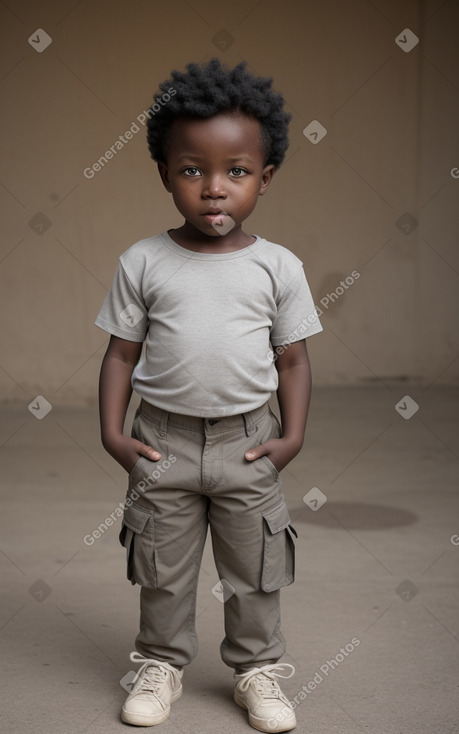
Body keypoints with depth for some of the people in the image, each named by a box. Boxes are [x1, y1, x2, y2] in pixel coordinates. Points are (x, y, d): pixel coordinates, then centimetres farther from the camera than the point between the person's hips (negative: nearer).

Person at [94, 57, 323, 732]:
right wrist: (111, 430, -7)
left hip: (248, 443, 0)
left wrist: (292, 436, -6)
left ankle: (258, 667, 31)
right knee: (162, 570, 13)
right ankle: (162, 663, 32)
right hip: (163, 441, 0)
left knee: (256, 571, 13)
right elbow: (122, 351, 0)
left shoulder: (278, 266, -5)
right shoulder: (143, 263, -6)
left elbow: (293, 357, 2)